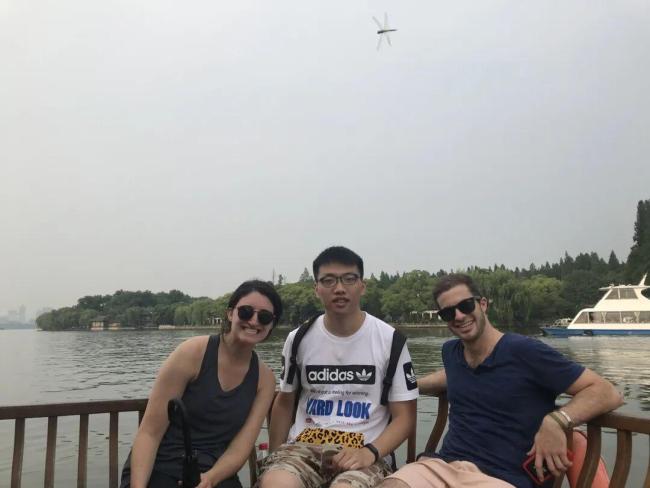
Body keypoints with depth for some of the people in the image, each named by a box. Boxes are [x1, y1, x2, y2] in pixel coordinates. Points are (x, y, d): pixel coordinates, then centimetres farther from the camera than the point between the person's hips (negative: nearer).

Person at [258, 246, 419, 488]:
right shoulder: (298, 339, 6)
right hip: (303, 445, 2)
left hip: (362, 452, -1)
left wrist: (370, 452, -15)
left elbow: (404, 416, 1)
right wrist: (276, 458, 6)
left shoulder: (390, 340, -1)